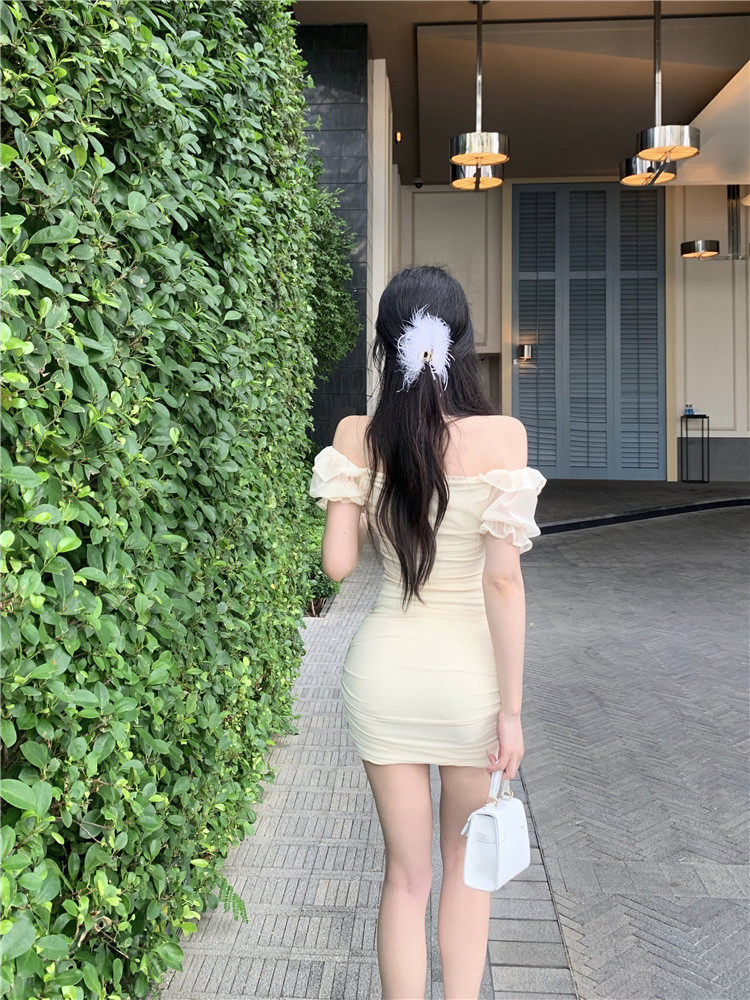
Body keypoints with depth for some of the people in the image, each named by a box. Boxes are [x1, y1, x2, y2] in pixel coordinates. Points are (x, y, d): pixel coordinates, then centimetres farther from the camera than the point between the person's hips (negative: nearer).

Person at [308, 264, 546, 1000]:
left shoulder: (357, 436, -6)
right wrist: (511, 707, -8)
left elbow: (337, 562, -5)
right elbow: (502, 580, -15)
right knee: (466, 867, 23)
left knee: (405, 875, 17)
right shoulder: (500, 436, -13)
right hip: (469, 671, -1)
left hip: (384, 667, 2)